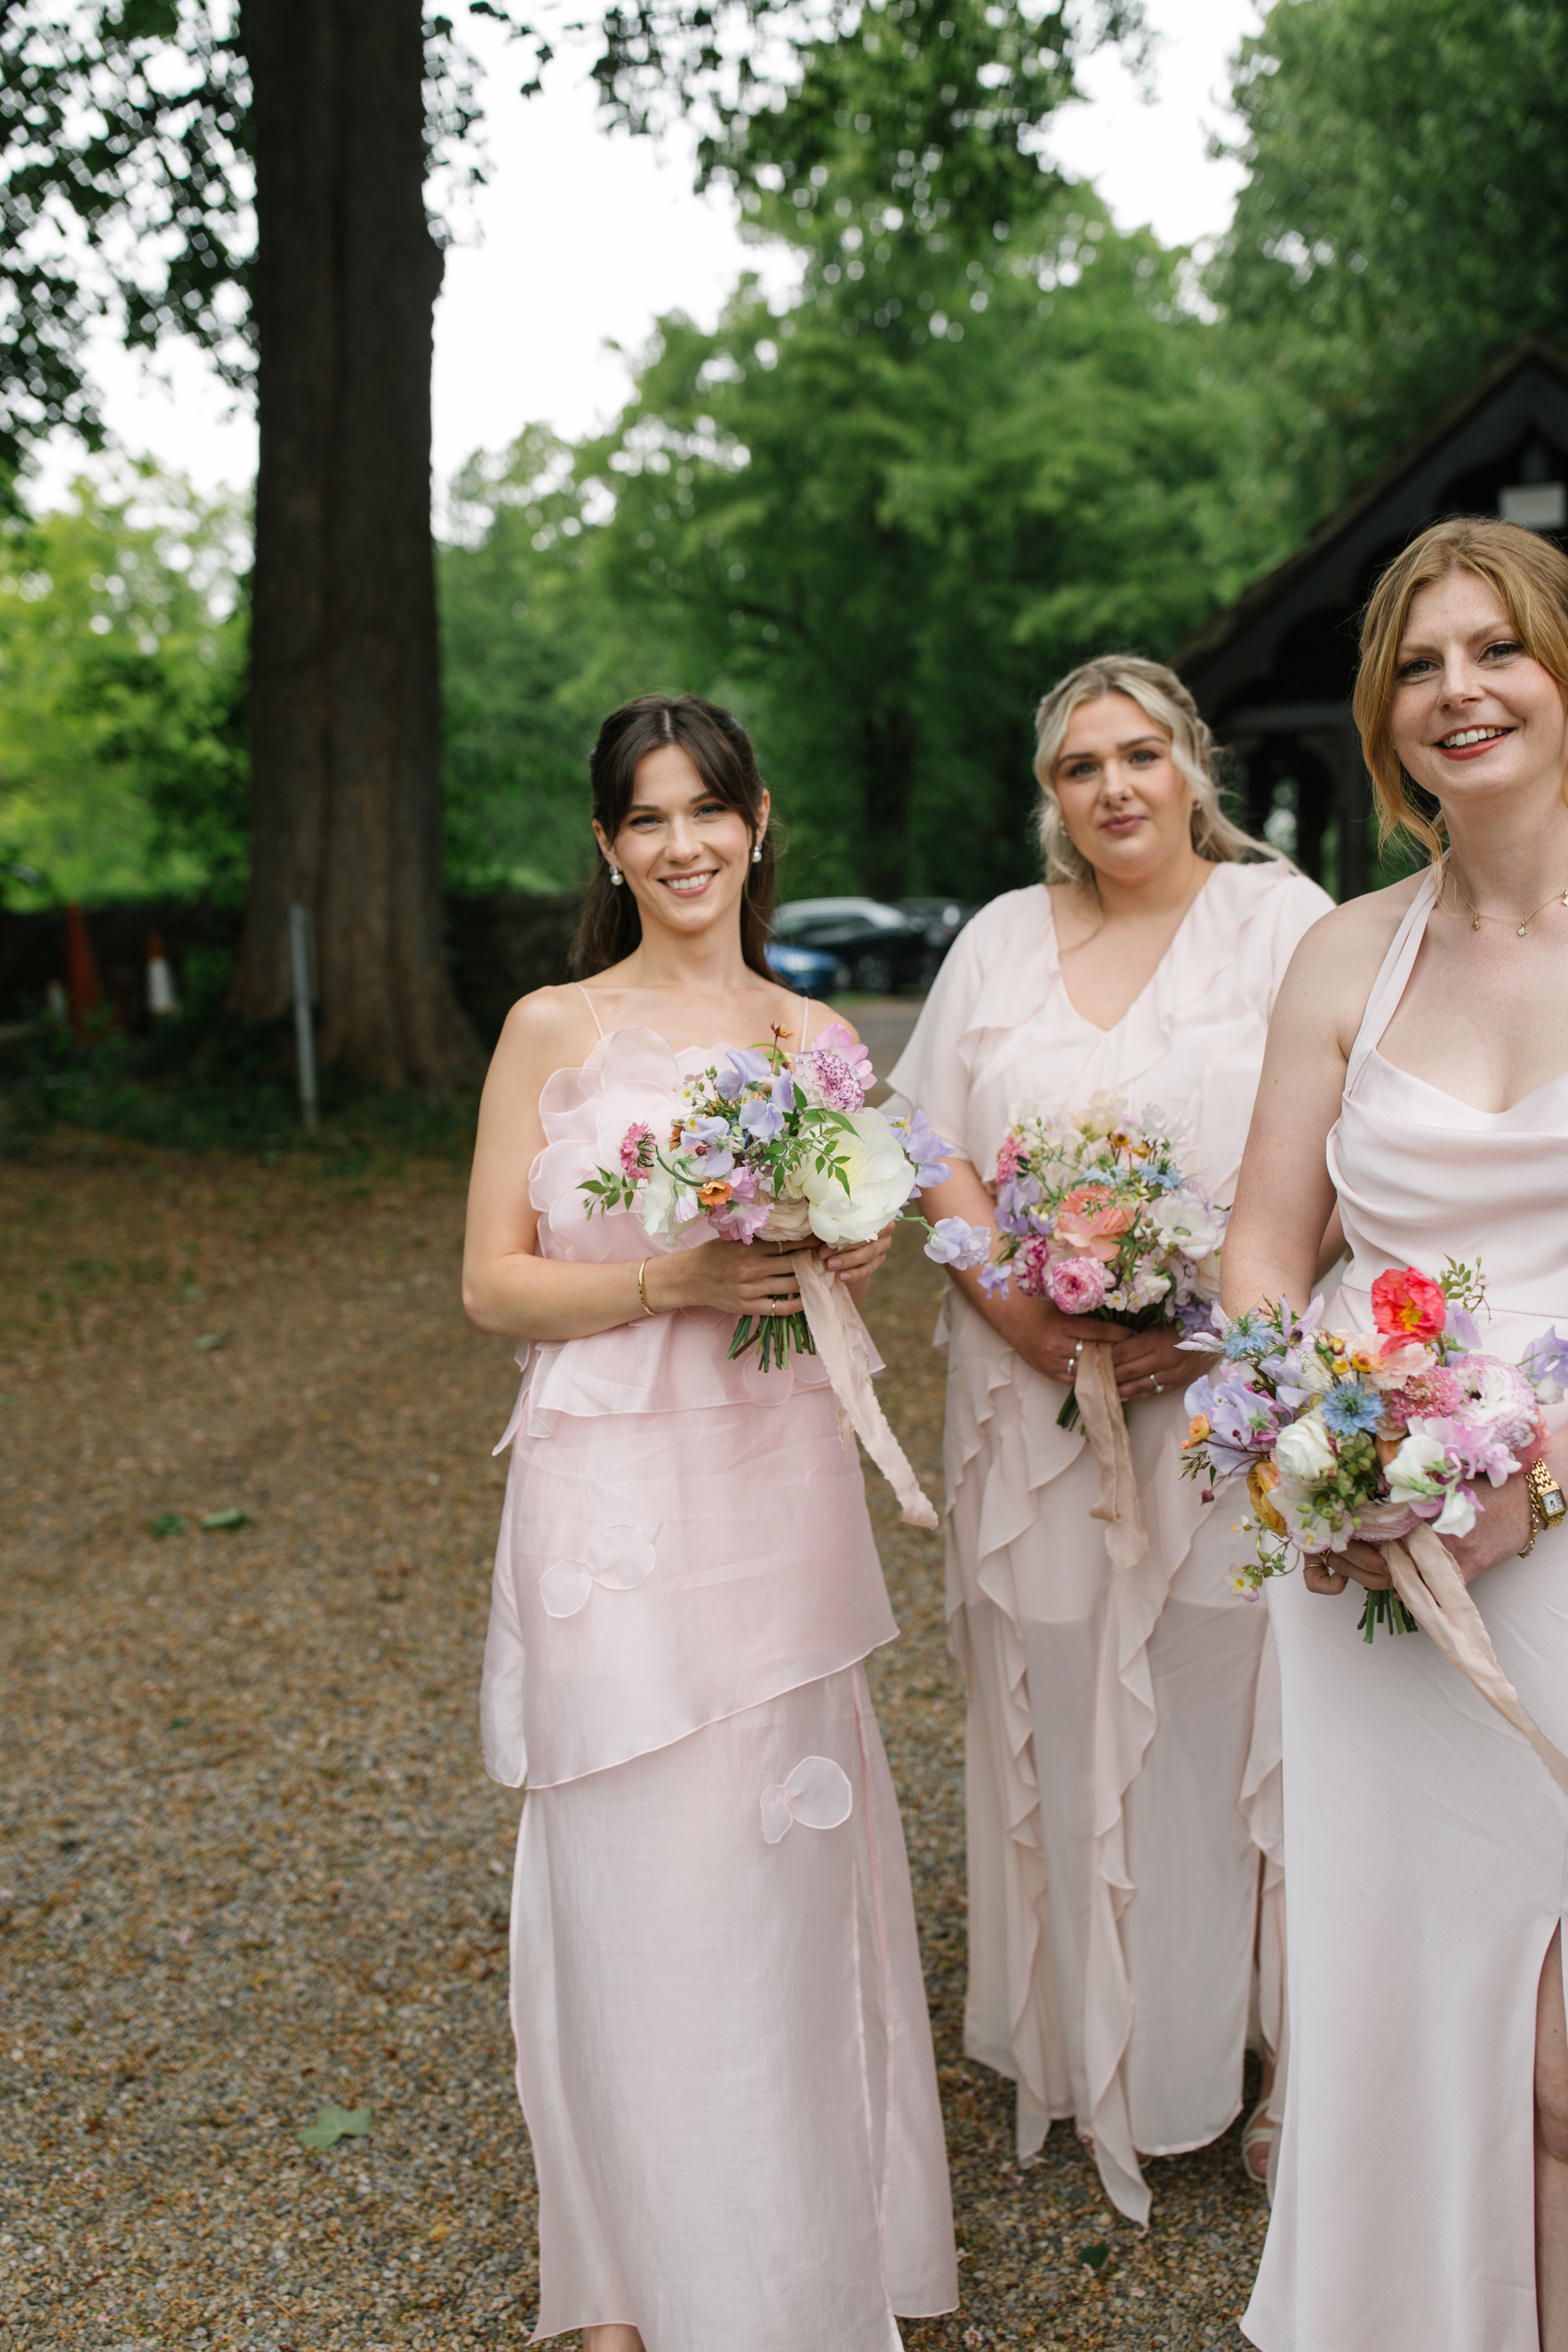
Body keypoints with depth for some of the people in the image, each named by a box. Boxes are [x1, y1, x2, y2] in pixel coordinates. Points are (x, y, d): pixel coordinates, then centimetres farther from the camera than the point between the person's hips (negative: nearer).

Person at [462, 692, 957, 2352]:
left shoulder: (815, 1038, 9)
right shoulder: (551, 1030, -1)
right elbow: (493, 1283, -4)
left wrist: (843, 1263, -5)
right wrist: (670, 1281, -18)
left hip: (779, 1482, 3)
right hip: (613, 1485, -3)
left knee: (780, 1860, 11)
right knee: (635, 1866, 3)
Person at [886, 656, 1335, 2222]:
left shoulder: (1282, 919, 1)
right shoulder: (1001, 939, 11)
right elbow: (928, 1149, 7)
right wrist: (1014, 1302, -9)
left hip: (1231, 1396, -2)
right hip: (1038, 1398, 3)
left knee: (1227, 1715, 2)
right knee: (1058, 1712, 8)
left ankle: (1251, 2054, 19)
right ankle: (1086, 2048, 24)